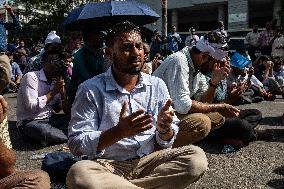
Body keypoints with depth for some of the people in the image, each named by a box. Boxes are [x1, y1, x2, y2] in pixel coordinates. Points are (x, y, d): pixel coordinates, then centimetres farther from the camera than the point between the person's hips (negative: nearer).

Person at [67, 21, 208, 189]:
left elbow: (166, 142, 9)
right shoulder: (91, 90, -5)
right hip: (108, 165, -3)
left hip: (149, 161, 4)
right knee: (78, 174, -34)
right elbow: (76, 144, -11)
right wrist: (119, 132, -25)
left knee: (196, 157, -19)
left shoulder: (157, 85, 7)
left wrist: (164, 129, -16)